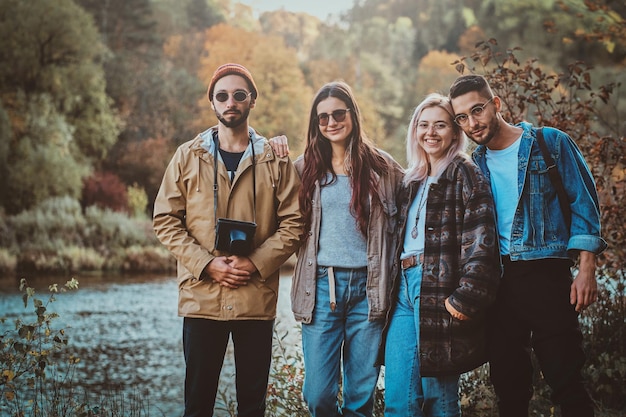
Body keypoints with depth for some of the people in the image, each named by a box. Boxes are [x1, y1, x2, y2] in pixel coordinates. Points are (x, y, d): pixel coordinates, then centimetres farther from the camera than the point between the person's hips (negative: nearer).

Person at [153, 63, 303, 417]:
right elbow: (166, 220, 3)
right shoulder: (188, 157, 6)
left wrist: (256, 263, -13)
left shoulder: (276, 161, 5)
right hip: (201, 297, 0)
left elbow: (293, 223, 1)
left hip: (257, 298, 0)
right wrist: (207, 264, -10)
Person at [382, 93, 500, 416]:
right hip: (404, 291, 6)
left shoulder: (465, 175, -2)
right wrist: (391, 289, 14)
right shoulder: (412, 181, 21)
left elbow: (479, 242, -12)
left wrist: (466, 297, -20)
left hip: (441, 291, -6)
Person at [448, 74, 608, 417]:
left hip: (547, 276, -4)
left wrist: (586, 270, -10)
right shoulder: (475, 164, 13)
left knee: (565, 380, -6)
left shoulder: (550, 143, 0)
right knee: (507, 383, 9)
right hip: (497, 281, 5)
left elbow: (583, 203, -2)